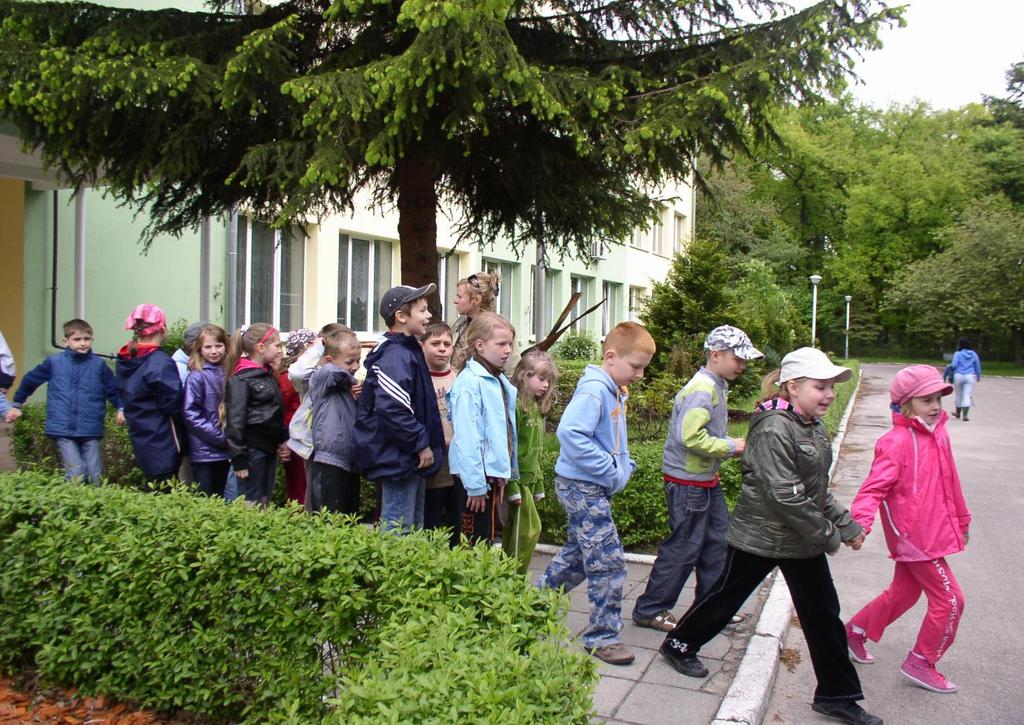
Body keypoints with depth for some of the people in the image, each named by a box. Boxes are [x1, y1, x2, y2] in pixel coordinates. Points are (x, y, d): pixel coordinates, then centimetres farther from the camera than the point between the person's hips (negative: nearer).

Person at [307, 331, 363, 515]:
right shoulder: (320, 379, -6)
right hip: (329, 464, -8)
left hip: (351, 463, 8)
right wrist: (350, 380, -10)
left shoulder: (350, 387, 16)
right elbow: (334, 371, -29)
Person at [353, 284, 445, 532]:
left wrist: (424, 444, 18)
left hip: (412, 459, 11)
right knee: (398, 532, -2)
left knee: (414, 529, 19)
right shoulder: (395, 356, -18)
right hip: (399, 459, -11)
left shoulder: (408, 351, 14)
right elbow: (392, 410, -29)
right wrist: (421, 444, -20)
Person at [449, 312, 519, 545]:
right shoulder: (469, 383, -16)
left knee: (487, 540, 16)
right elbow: (467, 438, -20)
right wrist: (475, 484, -20)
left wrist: (504, 476, 15)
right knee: (474, 542, 1)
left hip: (495, 474, 9)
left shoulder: (501, 382, 10)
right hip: (477, 477, -9)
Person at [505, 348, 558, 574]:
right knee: (530, 529, -6)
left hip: (530, 477, 8)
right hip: (518, 479, -8)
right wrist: (512, 486, -21)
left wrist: (539, 485, 18)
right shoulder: (515, 405, -15)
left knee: (514, 530, 13)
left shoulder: (537, 407, 13)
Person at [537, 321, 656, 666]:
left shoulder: (615, 392, 11)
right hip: (582, 486, -10)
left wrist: (626, 464, 7)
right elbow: (570, 432, -32)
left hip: (595, 488, 10)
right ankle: (603, 636, 7)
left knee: (577, 554, 20)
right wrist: (610, 469, -25)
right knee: (608, 562, -5)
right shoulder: (594, 390, -20)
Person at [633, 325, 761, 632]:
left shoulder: (716, 386, 10)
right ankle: (649, 610, 13)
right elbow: (689, 436, -30)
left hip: (707, 480, 10)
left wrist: (730, 445, 2)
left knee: (718, 542, 17)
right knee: (683, 549, 0)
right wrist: (730, 447, -19)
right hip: (688, 483, -10)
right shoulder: (702, 389, -22)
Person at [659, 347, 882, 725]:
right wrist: (829, 537, -18)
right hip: (760, 536, -8)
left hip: (803, 538, 8)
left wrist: (847, 525, 9)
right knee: (727, 595, 10)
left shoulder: (815, 428, 5)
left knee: (823, 614, 10)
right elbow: (786, 496, -27)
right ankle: (679, 645, 33)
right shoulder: (774, 429, -23)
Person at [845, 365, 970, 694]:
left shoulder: (939, 435, 7)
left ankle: (855, 631, 36)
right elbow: (875, 486, -25)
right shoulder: (896, 442, -19)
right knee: (949, 599, -1)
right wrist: (860, 522, -39)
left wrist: (962, 520, 27)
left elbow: (950, 483, 18)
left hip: (933, 530, 8)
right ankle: (921, 663, 16)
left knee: (903, 593, 20)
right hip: (913, 536, -8)